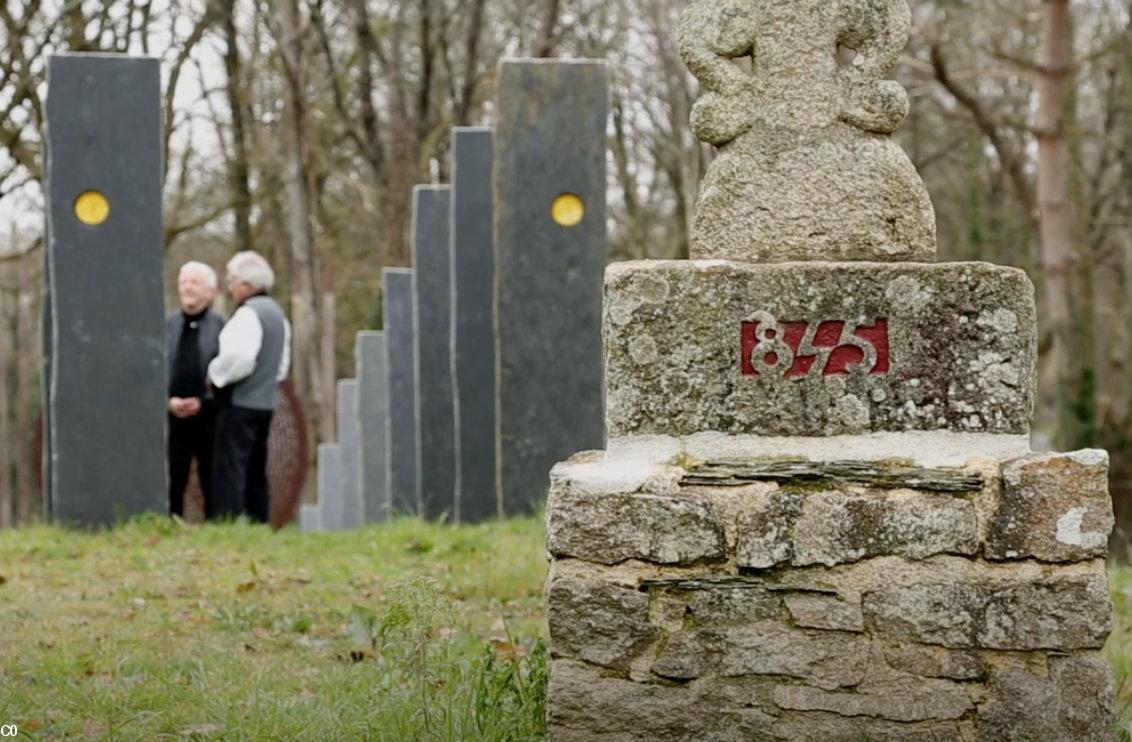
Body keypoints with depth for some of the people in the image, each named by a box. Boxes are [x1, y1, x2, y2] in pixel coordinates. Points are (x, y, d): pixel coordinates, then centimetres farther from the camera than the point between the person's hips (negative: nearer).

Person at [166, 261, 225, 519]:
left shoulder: (222, 327, 1)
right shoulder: (166, 326, 10)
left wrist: (203, 403, -13)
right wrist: (168, 401, -9)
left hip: (209, 419, -2)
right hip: (172, 420, 2)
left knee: (214, 488, 2)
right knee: (170, 487, 0)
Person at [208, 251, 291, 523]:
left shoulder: (248, 314, -13)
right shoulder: (276, 314, 17)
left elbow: (239, 358, -23)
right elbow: (282, 366, 22)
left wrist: (215, 374, -8)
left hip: (239, 404, -10)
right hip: (266, 402, 10)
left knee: (229, 472, -10)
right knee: (255, 474, 13)